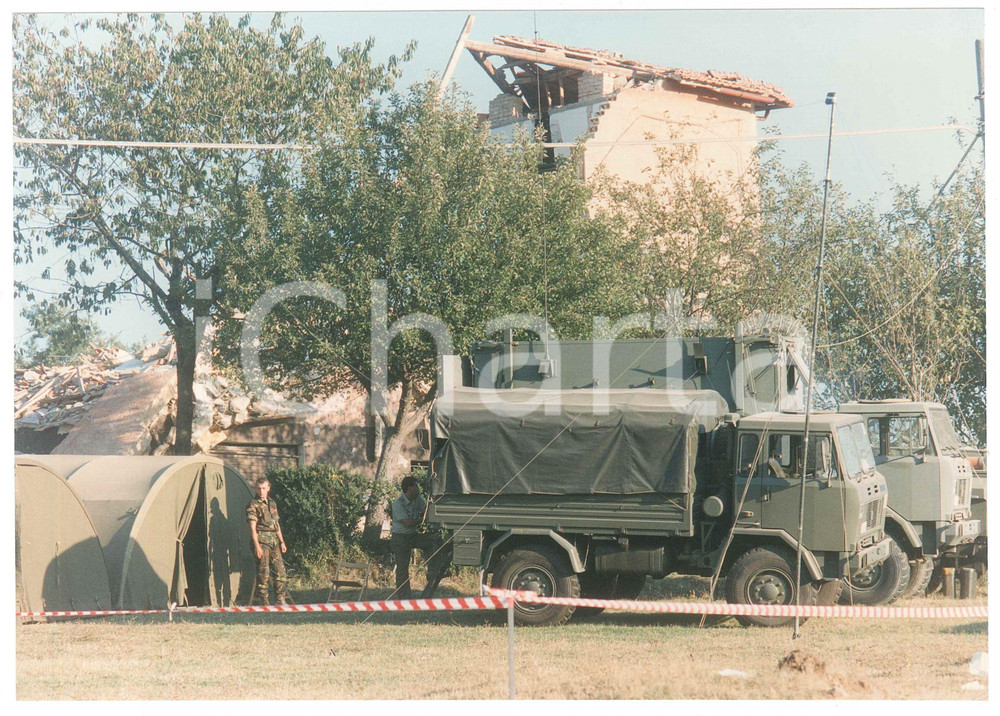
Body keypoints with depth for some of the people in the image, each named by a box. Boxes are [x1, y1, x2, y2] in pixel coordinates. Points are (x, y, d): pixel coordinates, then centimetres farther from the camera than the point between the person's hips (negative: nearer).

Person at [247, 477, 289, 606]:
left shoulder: (272, 504, 17)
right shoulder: (253, 505, -4)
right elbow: (252, 527, -10)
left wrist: (281, 542, 17)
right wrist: (257, 546, -17)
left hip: (274, 541, 7)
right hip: (262, 541, -7)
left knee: (280, 571, 4)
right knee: (263, 573, -7)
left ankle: (280, 600, 10)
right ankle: (264, 601, -2)